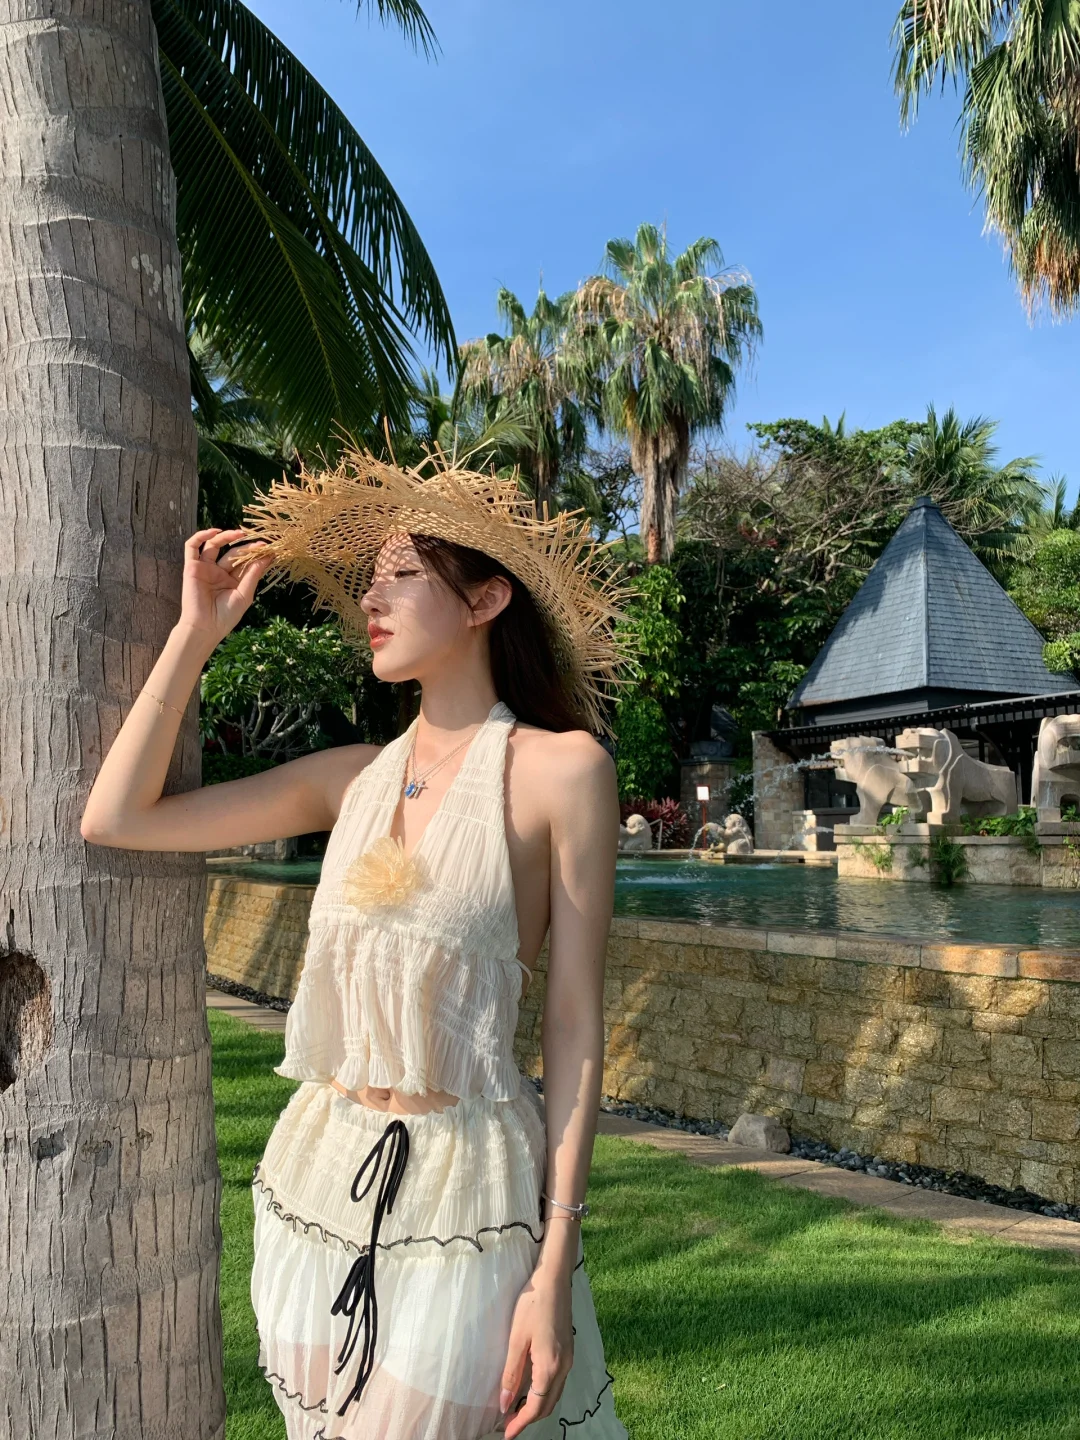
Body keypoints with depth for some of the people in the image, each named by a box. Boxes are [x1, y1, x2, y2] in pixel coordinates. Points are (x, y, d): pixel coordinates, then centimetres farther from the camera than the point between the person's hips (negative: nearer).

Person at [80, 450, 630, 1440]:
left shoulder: (559, 766, -10)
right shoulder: (354, 777, 5)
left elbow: (575, 1024, -10)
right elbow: (117, 818, 3)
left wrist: (554, 1271, -13)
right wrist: (197, 632, 3)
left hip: (463, 1198, -5)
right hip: (319, 1176, 6)